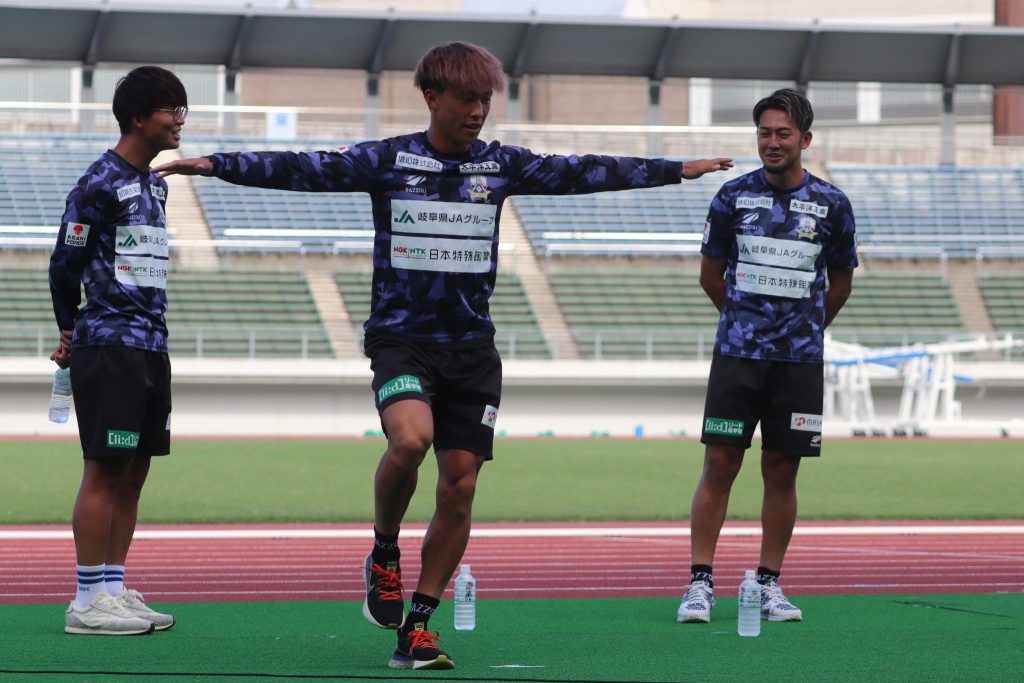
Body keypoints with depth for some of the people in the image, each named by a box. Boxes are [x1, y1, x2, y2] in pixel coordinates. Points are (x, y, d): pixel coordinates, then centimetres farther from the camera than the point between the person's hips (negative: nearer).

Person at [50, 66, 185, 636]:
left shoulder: (154, 183, 17)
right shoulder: (102, 183, -10)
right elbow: (66, 263, -6)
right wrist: (72, 332, 7)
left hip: (151, 343, 8)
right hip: (110, 343, -8)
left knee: (134, 473, 9)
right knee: (105, 471, -8)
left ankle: (115, 589, 14)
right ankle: (89, 601, -6)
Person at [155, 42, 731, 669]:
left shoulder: (501, 165, 7)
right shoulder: (386, 161, -2)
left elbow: (582, 173, 10)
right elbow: (300, 170, -8)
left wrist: (677, 169, 8)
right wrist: (216, 165, -18)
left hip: (472, 346, 4)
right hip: (402, 336, -4)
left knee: (459, 488, -1)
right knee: (411, 437, -30)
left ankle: (417, 628, 10)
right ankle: (385, 555, -2)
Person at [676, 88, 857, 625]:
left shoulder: (830, 205, 3)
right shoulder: (734, 196, 1)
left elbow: (839, 283, 16)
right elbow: (711, 274, 12)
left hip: (799, 359, 1)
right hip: (737, 355, -1)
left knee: (781, 473, 4)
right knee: (719, 465, -5)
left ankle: (768, 583, 13)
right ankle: (700, 583, -1)